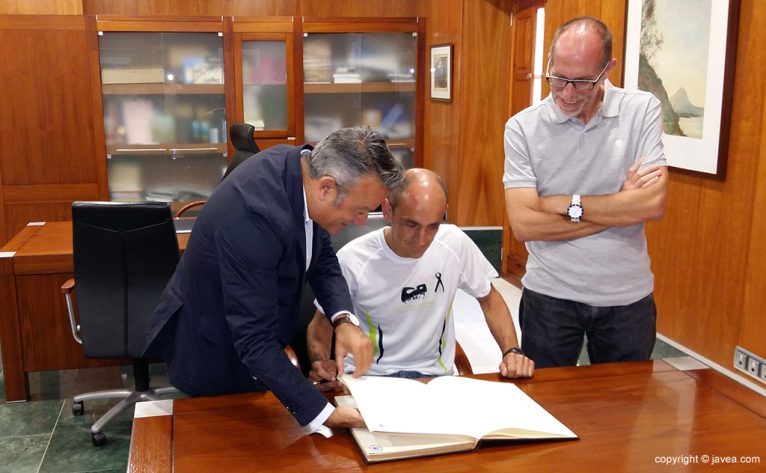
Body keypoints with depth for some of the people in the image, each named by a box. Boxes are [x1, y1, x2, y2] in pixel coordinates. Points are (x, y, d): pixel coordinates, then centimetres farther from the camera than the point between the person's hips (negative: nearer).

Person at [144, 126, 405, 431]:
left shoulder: (301, 165, -15)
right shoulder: (255, 217, -40)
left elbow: (322, 258, -1)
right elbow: (254, 340, -35)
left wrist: (344, 320, -18)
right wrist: (321, 415, -34)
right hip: (213, 354, -7)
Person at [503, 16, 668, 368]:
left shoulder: (643, 111, -6)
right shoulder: (523, 127, -8)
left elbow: (654, 203, -15)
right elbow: (523, 224, -17)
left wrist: (566, 204, -14)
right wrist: (623, 206, -14)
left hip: (628, 297, 1)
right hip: (550, 296, -1)